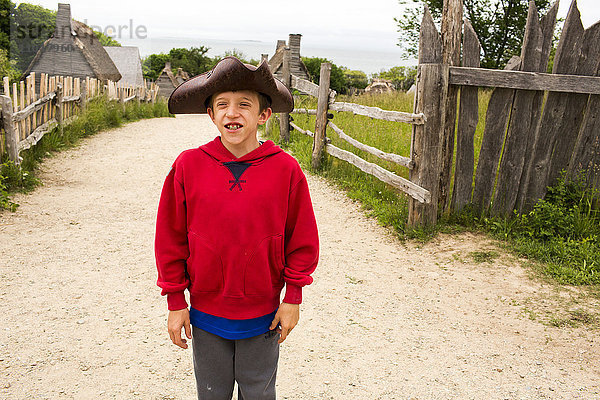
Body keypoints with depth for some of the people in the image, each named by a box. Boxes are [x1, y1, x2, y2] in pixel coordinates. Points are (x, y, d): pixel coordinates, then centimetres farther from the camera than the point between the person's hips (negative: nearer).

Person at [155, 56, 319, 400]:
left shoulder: (285, 169, -11)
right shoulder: (189, 165, -10)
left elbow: (302, 239, -2)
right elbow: (170, 238, -2)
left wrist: (293, 298, -1)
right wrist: (175, 300, 0)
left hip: (262, 317, 0)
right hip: (206, 314, 1)